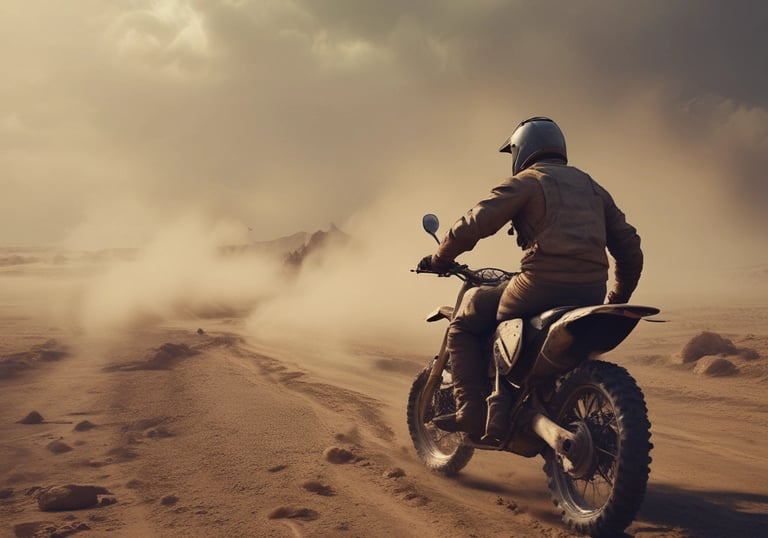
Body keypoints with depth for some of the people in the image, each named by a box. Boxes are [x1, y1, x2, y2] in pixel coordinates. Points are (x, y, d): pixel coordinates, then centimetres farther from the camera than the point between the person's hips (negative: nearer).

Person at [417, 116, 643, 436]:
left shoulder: (526, 182, 4)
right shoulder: (592, 187, 23)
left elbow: (474, 224, -4)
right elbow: (628, 246, 21)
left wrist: (438, 260, 11)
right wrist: (618, 301, 30)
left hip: (540, 287, -6)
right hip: (591, 296, 7)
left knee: (464, 324, 10)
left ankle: (472, 412, -2)